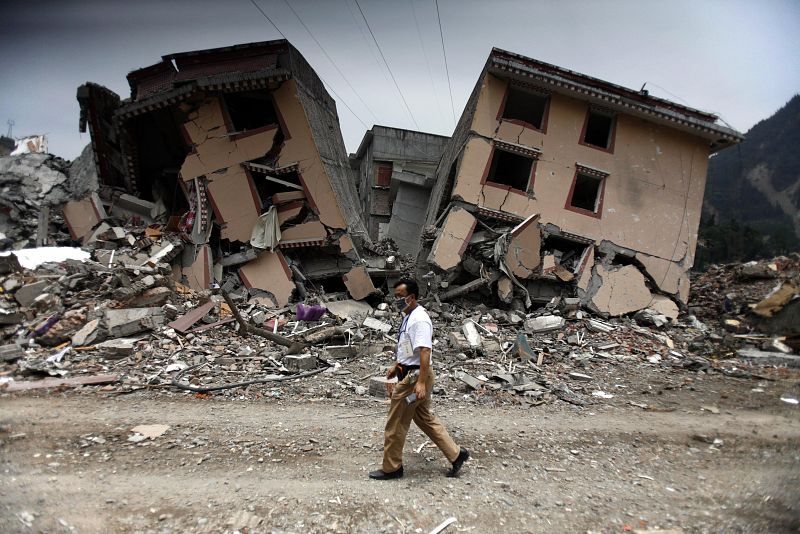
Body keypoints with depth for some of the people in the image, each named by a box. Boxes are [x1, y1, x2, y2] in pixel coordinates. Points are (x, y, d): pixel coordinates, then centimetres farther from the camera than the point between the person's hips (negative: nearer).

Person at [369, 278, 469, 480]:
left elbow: (424, 352, -28)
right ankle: (455, 454, 25)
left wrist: (421, 382, -32)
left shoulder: (419, 320, -21)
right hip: (410, 374, 10)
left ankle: (391, 468, 17)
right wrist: (396, 366, 25)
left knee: (396, 424, 2)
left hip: (414, 377, -10)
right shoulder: (409, 317, 12)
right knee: (424, 418, 19)